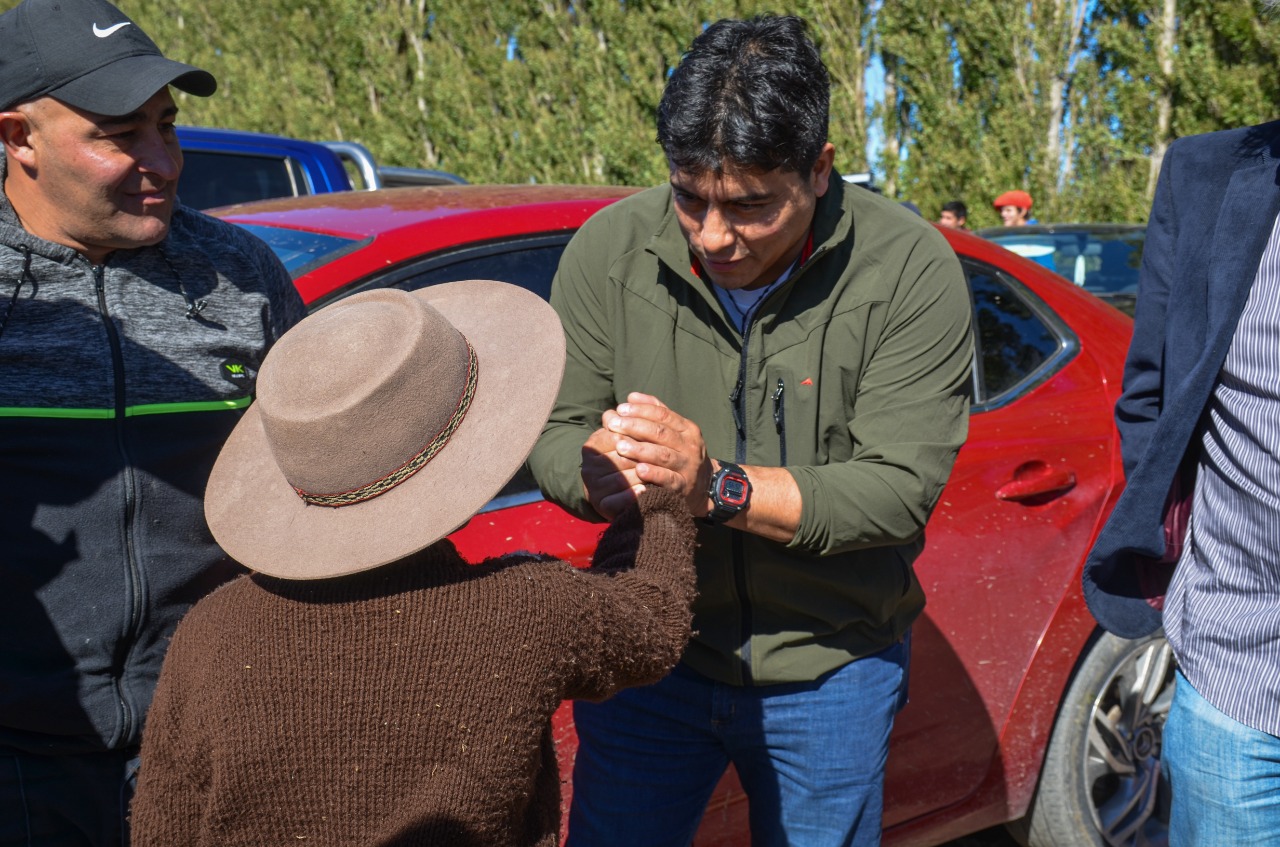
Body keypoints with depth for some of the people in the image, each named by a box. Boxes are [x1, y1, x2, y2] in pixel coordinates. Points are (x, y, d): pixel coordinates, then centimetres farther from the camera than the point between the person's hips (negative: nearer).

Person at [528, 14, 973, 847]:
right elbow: (552, 436, -5)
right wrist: (601, 472, -29)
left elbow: (901, 489, -20)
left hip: (829, 670, -1)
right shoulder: (611, 249, -11)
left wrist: (715, 486, -32)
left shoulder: (910, 268, -16)